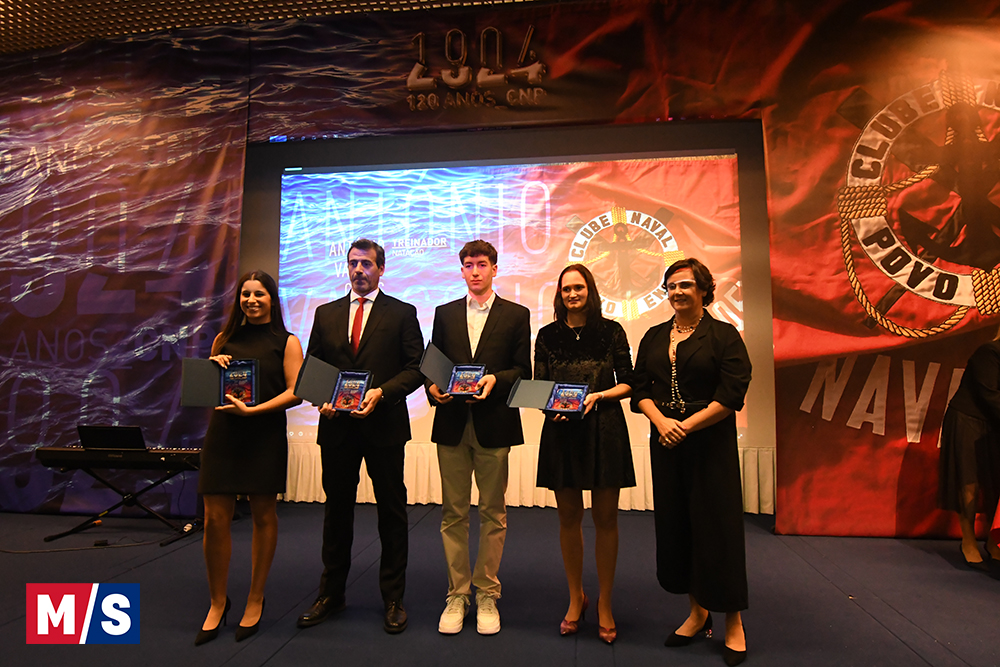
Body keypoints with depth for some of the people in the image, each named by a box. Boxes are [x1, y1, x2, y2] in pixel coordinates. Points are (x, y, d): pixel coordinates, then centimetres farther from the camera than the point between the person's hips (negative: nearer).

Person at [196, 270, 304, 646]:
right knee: (215, 519, 2)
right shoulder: (225, 339, 13)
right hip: (223, 434, 3)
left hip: (265, 436, -3)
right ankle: (217, 603, 22)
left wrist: (253, 409, -16)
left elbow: (295, 392, -6)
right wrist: (212, 366, -1)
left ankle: (255, 600, 25)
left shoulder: (286, 342, 3)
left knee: (263, 516, 7)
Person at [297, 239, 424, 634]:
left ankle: (393, 598, 19)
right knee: (336, 509, 13)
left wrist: (381, 392, -16)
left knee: (391, 511, 5)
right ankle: (331, 594, 29)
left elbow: (416, 368, -3)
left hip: (384, 424, -3)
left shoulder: (402, 314, 2)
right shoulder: (326, 314, 12)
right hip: (336, 425, 3)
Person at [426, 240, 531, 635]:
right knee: (453, 513, 8)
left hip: (494, 424, -2)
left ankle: (487, 595, 20)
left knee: (492, 514, 6)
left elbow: (523, 371, 2)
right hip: (451, 423, 2)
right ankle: (457, 595, 21)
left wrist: (495, 379, -15)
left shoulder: (516, 315, 5)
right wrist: (433, 387, -8)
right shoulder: (445, 314, 13)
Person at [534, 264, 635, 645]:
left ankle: (605, 602, 23)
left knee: (605, 517, 5)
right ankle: (576, 597, 28)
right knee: (569, 517, 10)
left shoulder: (611, 331, 3)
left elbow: (627, 384, 3)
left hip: (604, 430, -1)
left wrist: (597, 396, -14)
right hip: (561, 431, 2)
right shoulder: (548, 336, 7)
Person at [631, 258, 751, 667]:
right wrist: (660, 421, -12)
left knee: (717, 526, 1)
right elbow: (640, 388, 6)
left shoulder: (724, 335, -3)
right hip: (665, 444, 5)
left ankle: (733, 623, 19)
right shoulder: (654, 337, 10)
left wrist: (685, 425, -15)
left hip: (711, 444, -4)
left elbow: (731, 395, -11)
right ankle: (697, 613, 29)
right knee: (674, 525, 10)